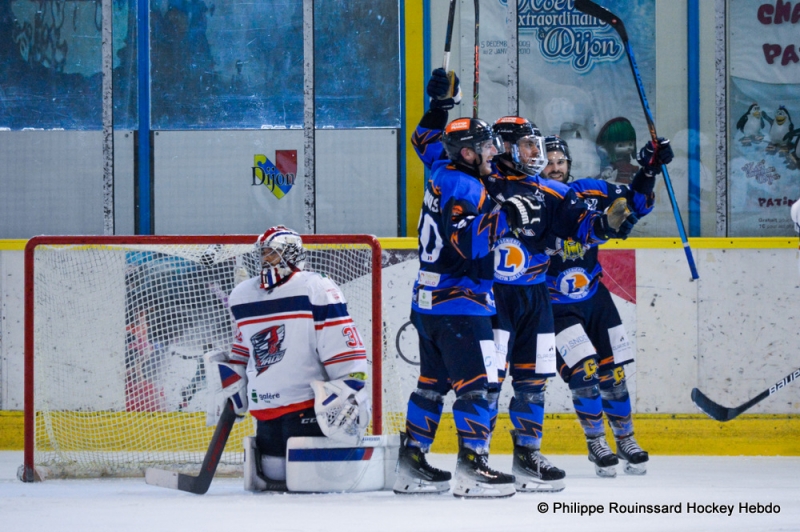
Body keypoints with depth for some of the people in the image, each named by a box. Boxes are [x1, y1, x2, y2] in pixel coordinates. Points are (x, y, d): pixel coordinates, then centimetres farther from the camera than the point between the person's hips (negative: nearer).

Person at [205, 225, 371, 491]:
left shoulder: (317, 290, -8)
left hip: (310, 406, -6)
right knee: (274, 475, 1)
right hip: (265, 407, 6)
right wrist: (230, 390, 21)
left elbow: (345, 347, -12)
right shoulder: (243, 297, 13)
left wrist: (353, 394, -17)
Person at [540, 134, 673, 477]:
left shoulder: (590, 192, -4)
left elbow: (634, 202, 6)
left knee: (613, 372, 8)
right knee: (583, 371, -16)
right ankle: (596, 444, 2)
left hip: (594, 297, 4)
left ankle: (626, 440, 25)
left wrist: (649, 170, -6)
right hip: (556, 305, -4)